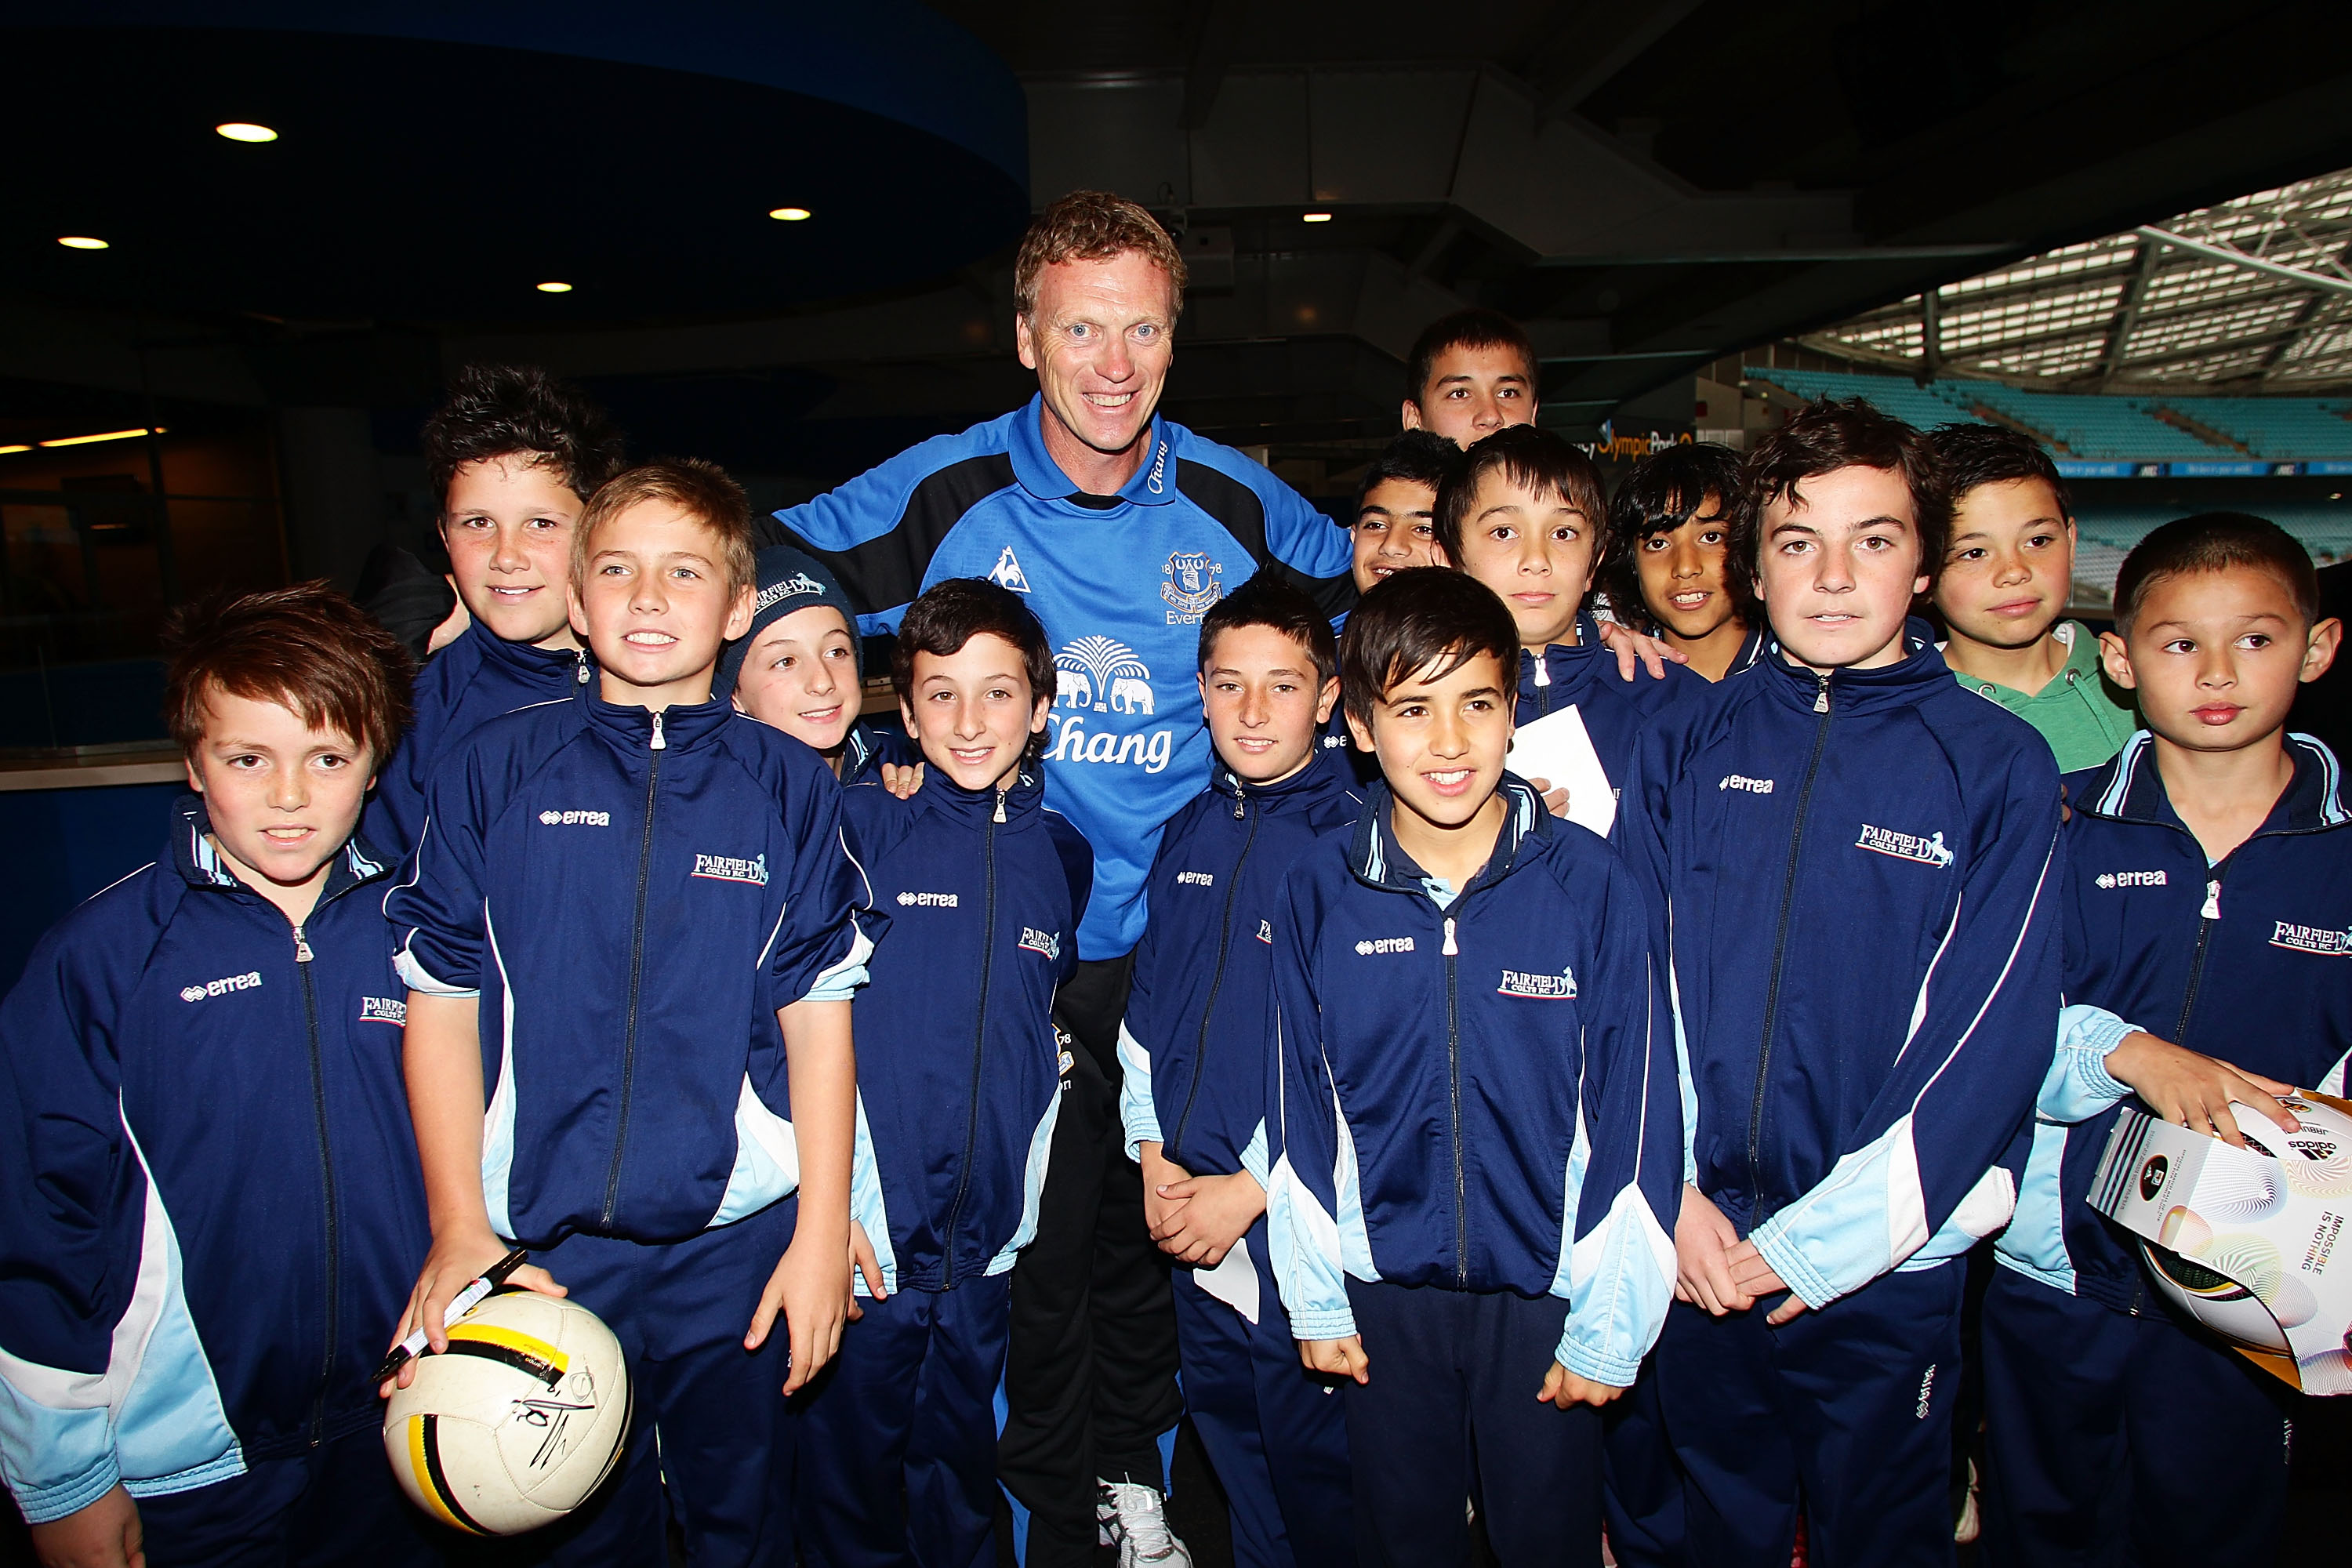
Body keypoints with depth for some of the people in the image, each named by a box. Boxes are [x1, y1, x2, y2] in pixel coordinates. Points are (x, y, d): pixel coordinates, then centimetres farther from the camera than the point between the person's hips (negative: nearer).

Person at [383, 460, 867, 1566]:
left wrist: (822, 1231, -5)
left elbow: (817, 1013, -2)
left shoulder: (788, 785, -1)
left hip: (737, 1240, 0)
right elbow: (441, 1003, 1)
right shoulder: (494, 770, 0)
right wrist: (457, 1228, -4)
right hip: (540, 1246, 1)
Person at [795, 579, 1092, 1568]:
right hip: (868, 1227, -2)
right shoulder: (862, 829, -6)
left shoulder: (1062, 856, 4)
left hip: (989, 1237, 3)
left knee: (963, 1466, 18)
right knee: (850, 1464, 11)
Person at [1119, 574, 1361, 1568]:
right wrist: (1152, 1150, 2)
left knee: (1310, 1452, 10)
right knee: (1228, 1435, 20)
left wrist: (1254, 1187, -15)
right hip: (1190, 1216, 6)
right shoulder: (1188, 835, 6)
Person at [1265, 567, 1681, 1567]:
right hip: (1381, 1295, 1)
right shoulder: (1318, 893, -8)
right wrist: (1314, 1298, 3)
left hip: (1543, 1292, -1)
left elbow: (1633, 1118, -8)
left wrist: (1608, 1325, -5)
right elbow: (1299, 1111, 0)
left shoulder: (1590, 885, -12)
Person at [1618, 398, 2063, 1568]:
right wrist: (1672, 1193, -9)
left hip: (1886, 1264, -1)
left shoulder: (1999, 765, -6)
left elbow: (1993, 1033, -9)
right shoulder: (1685, 744, 0)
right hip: (1695, 1249, 2)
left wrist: (1825, 1238, -12)